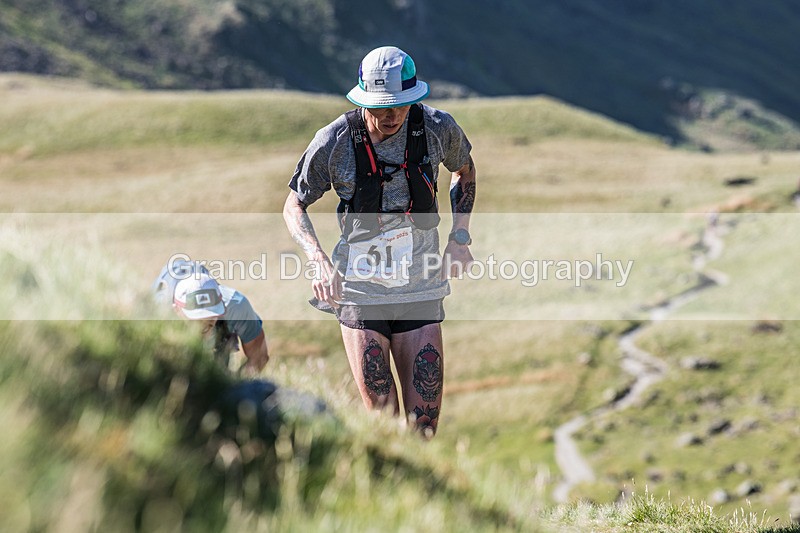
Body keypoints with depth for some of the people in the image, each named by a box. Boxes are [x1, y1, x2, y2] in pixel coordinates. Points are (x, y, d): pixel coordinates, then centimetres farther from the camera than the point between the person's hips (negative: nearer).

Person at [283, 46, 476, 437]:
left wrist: (460, 236, 4)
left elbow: (464, 169, 16)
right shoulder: (334, 143, -13)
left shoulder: (437, 128, -7)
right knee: (379, 411, -2)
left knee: (425, 421, -1)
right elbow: (294, 206, 0)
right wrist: (319, 260, -17)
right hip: (359, 287, -1)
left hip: (420, 289, 2)